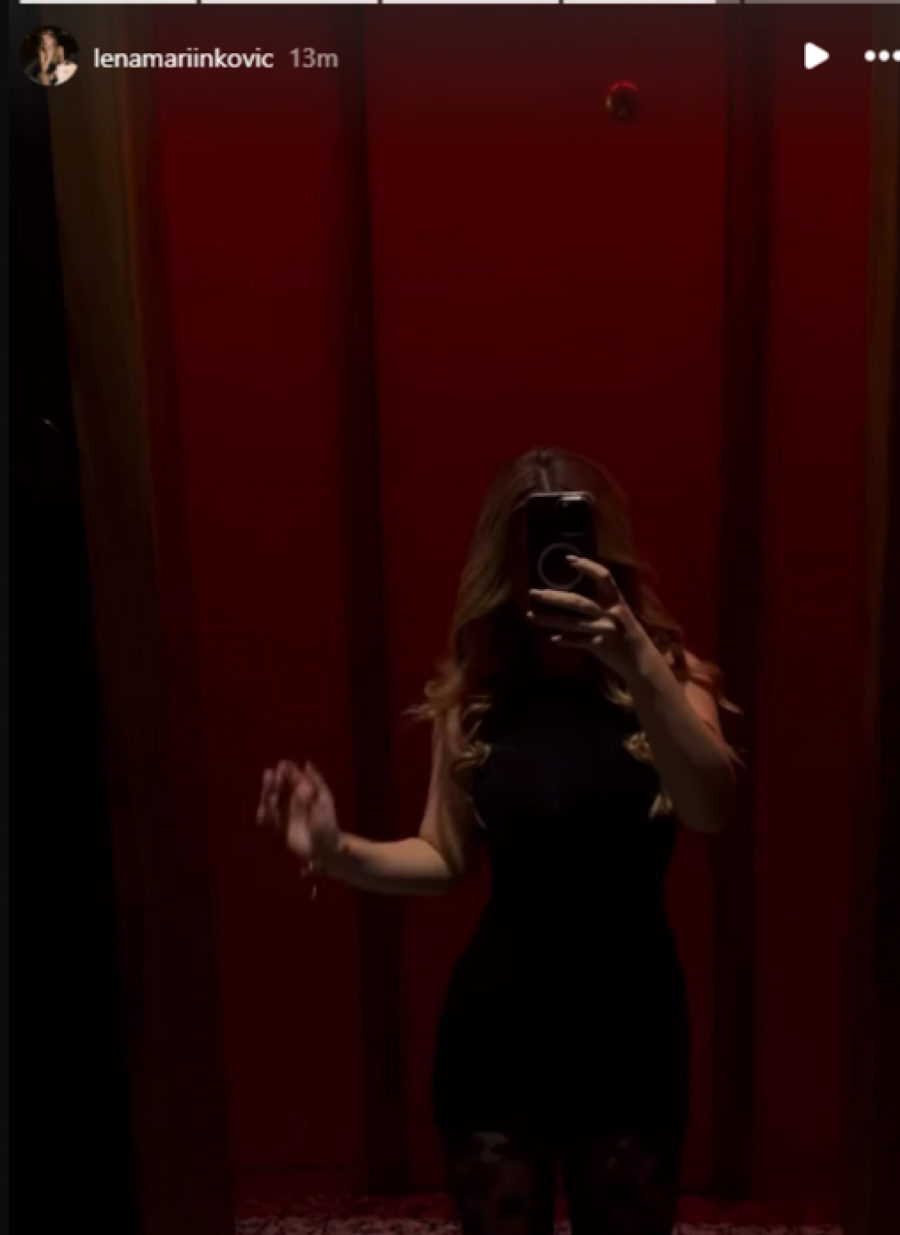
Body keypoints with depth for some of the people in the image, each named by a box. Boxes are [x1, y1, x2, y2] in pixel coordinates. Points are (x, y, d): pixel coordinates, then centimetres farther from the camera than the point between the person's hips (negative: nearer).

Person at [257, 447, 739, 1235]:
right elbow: (445, 859, 1)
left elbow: (711, 810, -27)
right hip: (498, 1026, 2)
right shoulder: (472, 695, -3)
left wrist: (634, 658, -41)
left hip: (627, 1022, -1)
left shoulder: (666, 674, -9)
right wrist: (338, 851, -17)